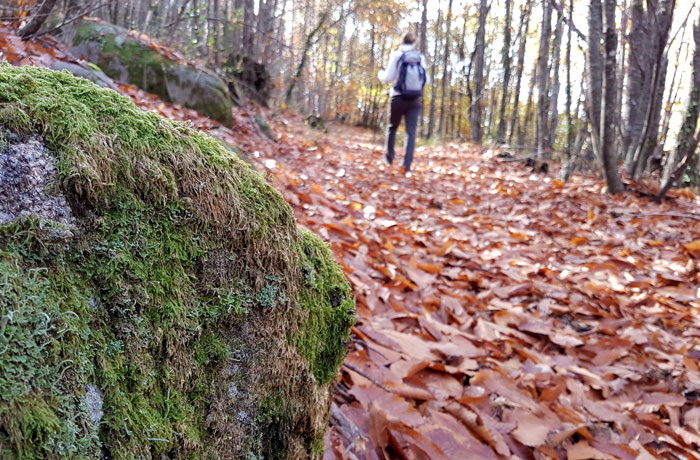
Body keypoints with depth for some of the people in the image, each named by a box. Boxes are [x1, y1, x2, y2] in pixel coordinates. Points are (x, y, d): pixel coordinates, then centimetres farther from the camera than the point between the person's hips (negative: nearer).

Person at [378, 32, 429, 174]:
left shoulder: (396, 55, -3)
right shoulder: (420, 57, 5)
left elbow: (388, 78, -5)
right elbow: (425, 79, 7)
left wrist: (381, 73, 17)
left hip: (399, 98, -1)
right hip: (415, 100, 2)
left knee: (392, 127, 19)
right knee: (411, 132, -1)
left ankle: (389, 157, 27)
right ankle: (407, 164, -12)